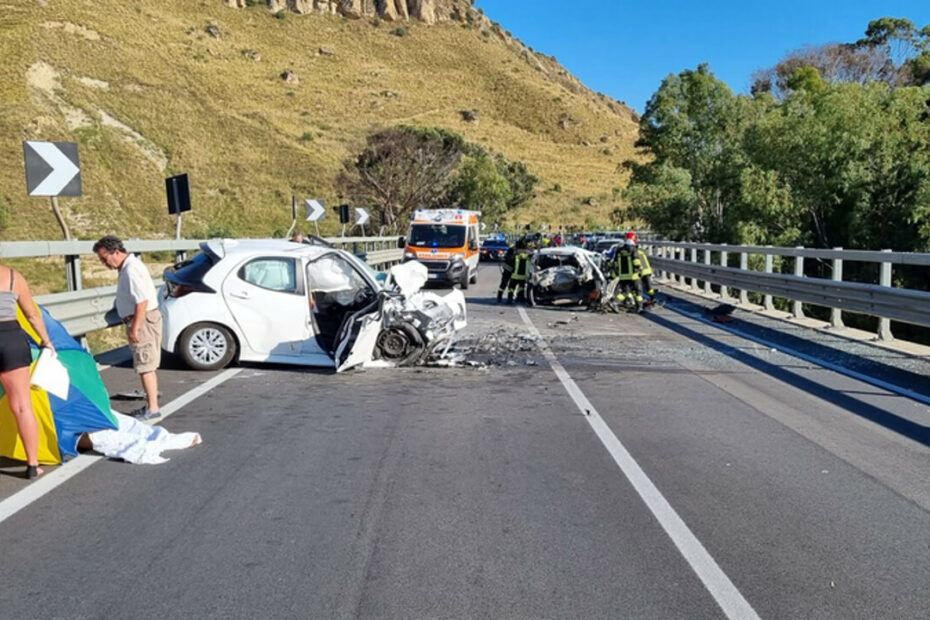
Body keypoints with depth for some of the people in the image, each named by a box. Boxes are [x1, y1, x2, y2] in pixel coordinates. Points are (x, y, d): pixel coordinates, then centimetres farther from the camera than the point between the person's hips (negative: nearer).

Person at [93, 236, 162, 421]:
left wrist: (134, 328, -21)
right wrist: (133, 325, 18)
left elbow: (142, 301, -24)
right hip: (142, 320, 10)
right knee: (148, 366, 15)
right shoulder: (128, 266, 14)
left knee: (145, 367, -6)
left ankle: (152, 409, -1)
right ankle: (151, 404, 24)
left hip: (143, 320, -10)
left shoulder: (131, 269, -18)